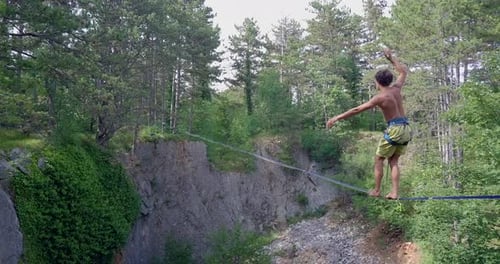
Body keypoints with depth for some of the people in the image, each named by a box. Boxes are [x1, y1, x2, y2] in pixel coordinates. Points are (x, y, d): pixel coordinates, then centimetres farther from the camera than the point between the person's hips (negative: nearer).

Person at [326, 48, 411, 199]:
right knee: (393, 162, 13)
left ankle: (376, 191, 14)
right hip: (406, 129, 7)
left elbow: (357, 110, -13)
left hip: (394, 130, -7)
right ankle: (394, 192, 6)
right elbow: (404, 71, 26)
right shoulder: (396, 88, 6)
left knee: (379, 160, 9)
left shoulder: (380, 97, -11)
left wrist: (337, 118, -10)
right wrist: (391, 58, 28)